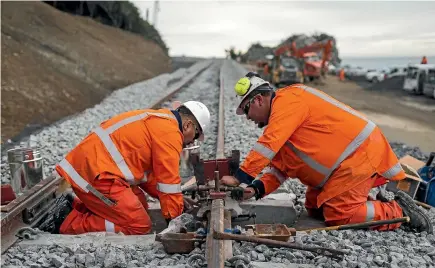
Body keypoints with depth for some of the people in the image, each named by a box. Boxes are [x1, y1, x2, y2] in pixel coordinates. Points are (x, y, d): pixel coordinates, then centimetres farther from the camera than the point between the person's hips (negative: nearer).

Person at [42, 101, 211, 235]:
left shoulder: (154, 119, 22)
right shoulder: (170, 131, -9)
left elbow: (150, 171, 25)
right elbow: (168, 180, -10)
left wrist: (177, 200, 21)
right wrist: (174, 218, 2)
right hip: (97, 175, -11)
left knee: (139, 205, 18)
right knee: (139, 226, -6)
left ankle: (73, 206, 13)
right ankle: (67, 223, -6)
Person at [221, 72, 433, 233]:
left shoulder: (287, 99, -15)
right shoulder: (280, 116, 14)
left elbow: (267, 146, -25)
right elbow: (279, 168, 9)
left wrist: (241, 178, -21)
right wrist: (256, 189, -6)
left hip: (358, 154, -10)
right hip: (351, 156, 10)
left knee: (337, 215, -11)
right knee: (314, 209, 10)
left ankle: (398, 210, 5)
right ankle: (371, 201, 17)